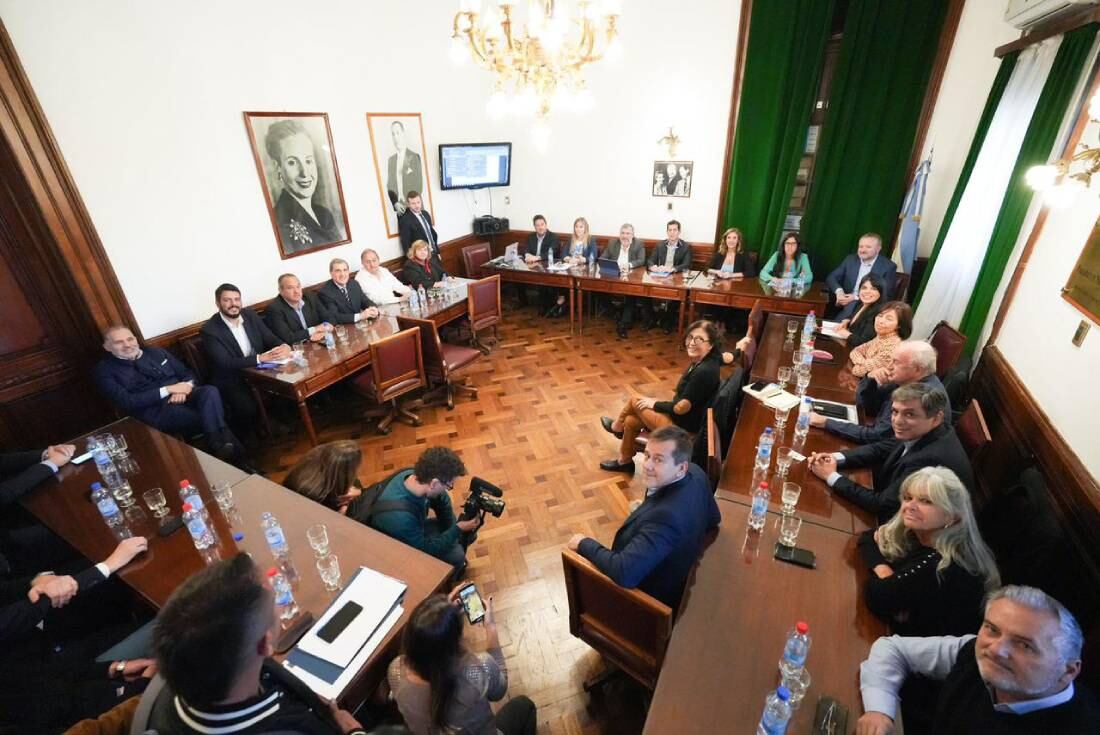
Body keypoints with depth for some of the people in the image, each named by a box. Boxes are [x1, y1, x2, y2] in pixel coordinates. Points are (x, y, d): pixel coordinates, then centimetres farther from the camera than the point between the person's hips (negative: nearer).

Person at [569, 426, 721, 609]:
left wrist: (584, 544, -26)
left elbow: (624, 573, -43)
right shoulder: (696, 473, -15)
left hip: (653, 599, -7)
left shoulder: (666, 515, -41)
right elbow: (713, 519, 5)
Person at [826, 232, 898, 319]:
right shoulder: (851, 259, 10)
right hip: (846, 309, 3)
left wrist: (856, 297, -15)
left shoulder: (889, 266, -1)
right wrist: (839, 291, -14)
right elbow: (831, 277, 7)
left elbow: (885, 294, -8)